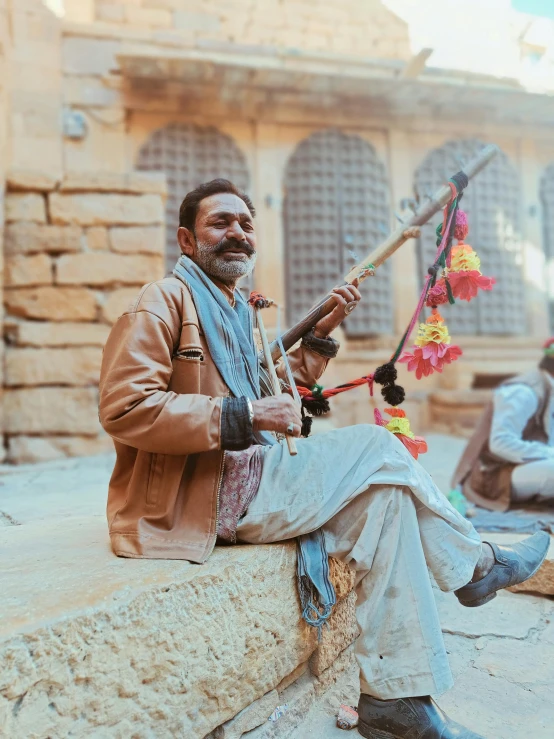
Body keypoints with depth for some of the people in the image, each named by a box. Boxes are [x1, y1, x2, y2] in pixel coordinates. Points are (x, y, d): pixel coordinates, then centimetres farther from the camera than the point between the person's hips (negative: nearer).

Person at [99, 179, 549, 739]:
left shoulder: (236, 310, 19)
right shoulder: (165, 300, -9)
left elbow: (278, 395, 25)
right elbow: (123, 408, -20)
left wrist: (322, 331, 13)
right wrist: (241, 415, -23)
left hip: (250, 476, 9)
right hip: (200, 496, -9)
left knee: (383, 493, -1)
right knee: (379, 452, -12)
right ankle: (477, 564, 13)